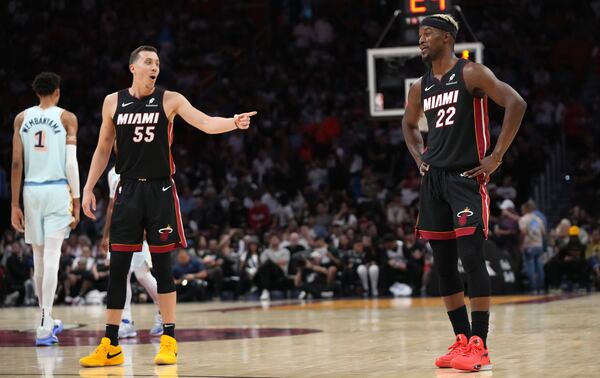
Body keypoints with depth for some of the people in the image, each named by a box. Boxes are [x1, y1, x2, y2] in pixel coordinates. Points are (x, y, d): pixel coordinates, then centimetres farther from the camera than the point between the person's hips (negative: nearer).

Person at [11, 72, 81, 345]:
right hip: (58, 189, -3)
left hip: (31, 190, 3)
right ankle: (44, 326, -15)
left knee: (39, 258, 14)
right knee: (51, 257, -7)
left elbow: (17, 163, 4)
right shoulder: (67, 118, 1)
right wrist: (76, 200, -2)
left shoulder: (22, 118, 8)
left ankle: (47, 320, 25)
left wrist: (15, 204, 6)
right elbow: (71, 162, -6)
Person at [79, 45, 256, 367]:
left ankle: (169, 340, 7)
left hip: (160, 191, -2)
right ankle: (110, 346, 8)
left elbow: (207, 124, -13)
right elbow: (103, 149, 13)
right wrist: (88, 187, 8)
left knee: (162, 265, -1)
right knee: (118, 267, 1)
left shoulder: (170, 100, -1)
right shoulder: (113, 102, 6)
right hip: (128, 190, 2)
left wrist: (234, 123, -32)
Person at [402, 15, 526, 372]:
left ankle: (479, 346, -13)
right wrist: (420, 157, 15)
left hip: (467, 178, -7)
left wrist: (496, 157, -17)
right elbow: (409, 124, 32)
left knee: (472, 257, -14)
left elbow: (516, 104, -16)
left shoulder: (471, 73, -7)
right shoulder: (421, 87, 13)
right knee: (444, 264, 7)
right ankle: (463, 340, 15)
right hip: (434, 180, 7)